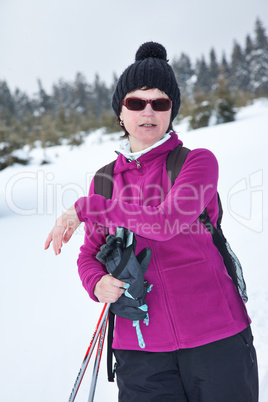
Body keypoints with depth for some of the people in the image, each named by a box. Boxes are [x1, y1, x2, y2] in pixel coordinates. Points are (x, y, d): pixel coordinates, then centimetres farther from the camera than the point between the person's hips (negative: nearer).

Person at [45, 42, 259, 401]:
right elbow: (91, 254, 15)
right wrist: (98, 283, -8)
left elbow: (166, 221, -20)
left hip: (216, 336, -2)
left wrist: (85, 209, -13)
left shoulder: (198, 162, -3)